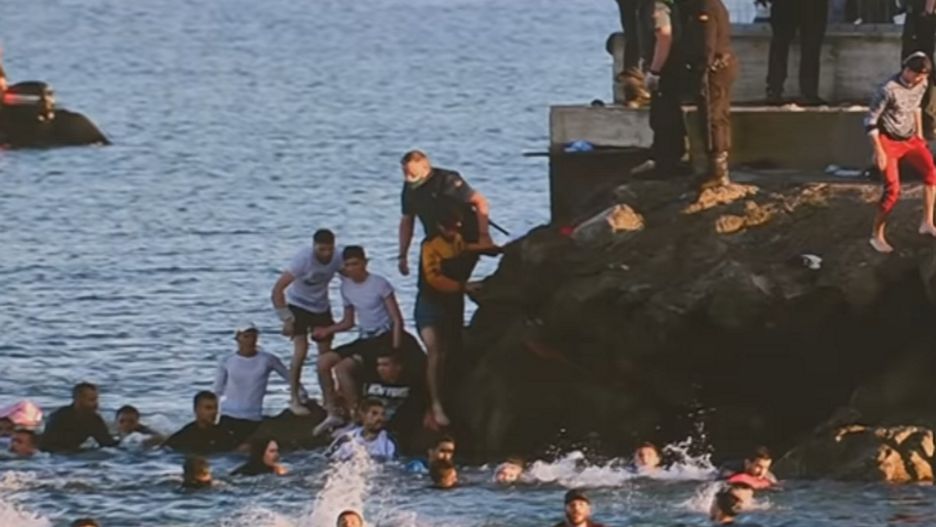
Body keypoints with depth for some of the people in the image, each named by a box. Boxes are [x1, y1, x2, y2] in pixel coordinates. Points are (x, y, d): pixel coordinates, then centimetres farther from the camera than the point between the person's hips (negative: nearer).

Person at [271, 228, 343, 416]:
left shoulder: (337, 259, -16)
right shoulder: (303, 259, -28)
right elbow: (278, 290, -28)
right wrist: (286, 319, -29)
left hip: (321, 307, 4)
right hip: (298, 304, -4)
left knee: (326, 355, 1)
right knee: (301, 349, -19)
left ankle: (329, 401, 11)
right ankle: (294, 399, -8)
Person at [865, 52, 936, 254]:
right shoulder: (888, 90, -26)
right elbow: (871, 121, -20)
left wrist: (919, 135, 19)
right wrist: (879, 151, -18)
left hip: (909, 139, 6)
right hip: (889, 141, -6)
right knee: (893, 189, -10)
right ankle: (876, 236, 5)